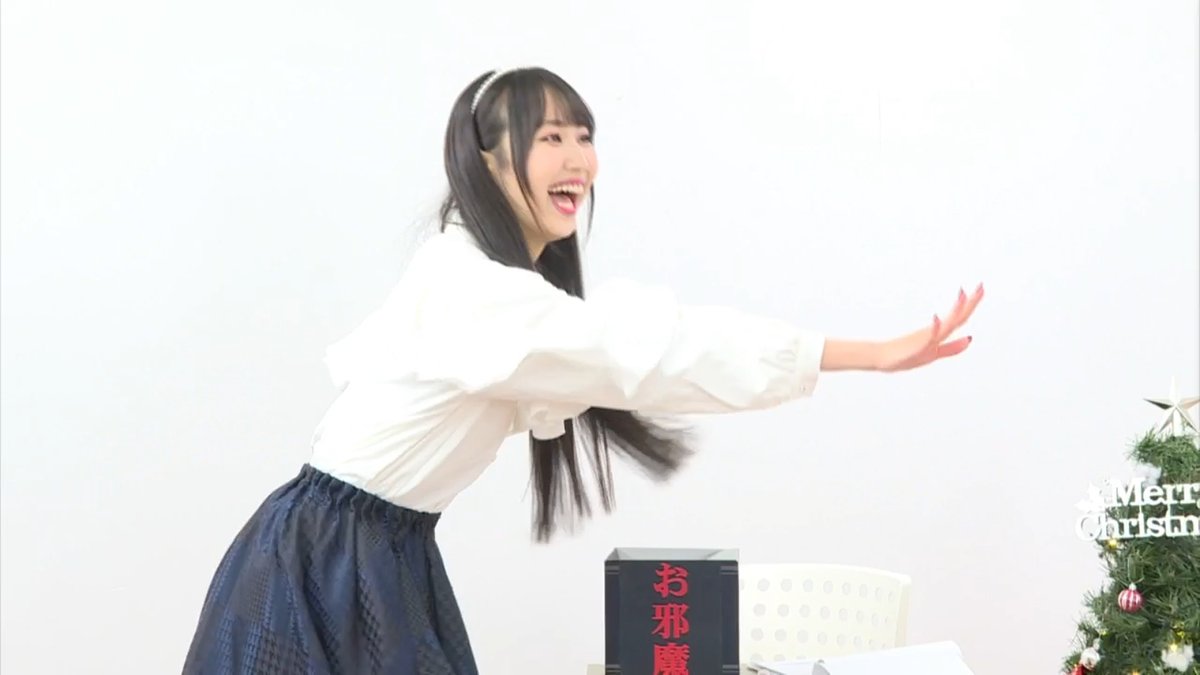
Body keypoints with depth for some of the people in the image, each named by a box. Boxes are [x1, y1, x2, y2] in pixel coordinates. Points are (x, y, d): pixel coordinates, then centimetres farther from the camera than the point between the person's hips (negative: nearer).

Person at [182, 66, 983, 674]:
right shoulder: (475, 291, -26)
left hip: (385, 555, 9)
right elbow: (657, 346, -33)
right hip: (323, 566, -9)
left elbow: (355, 360, 18)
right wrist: (879, 353, -34)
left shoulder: (471, 277, 5)